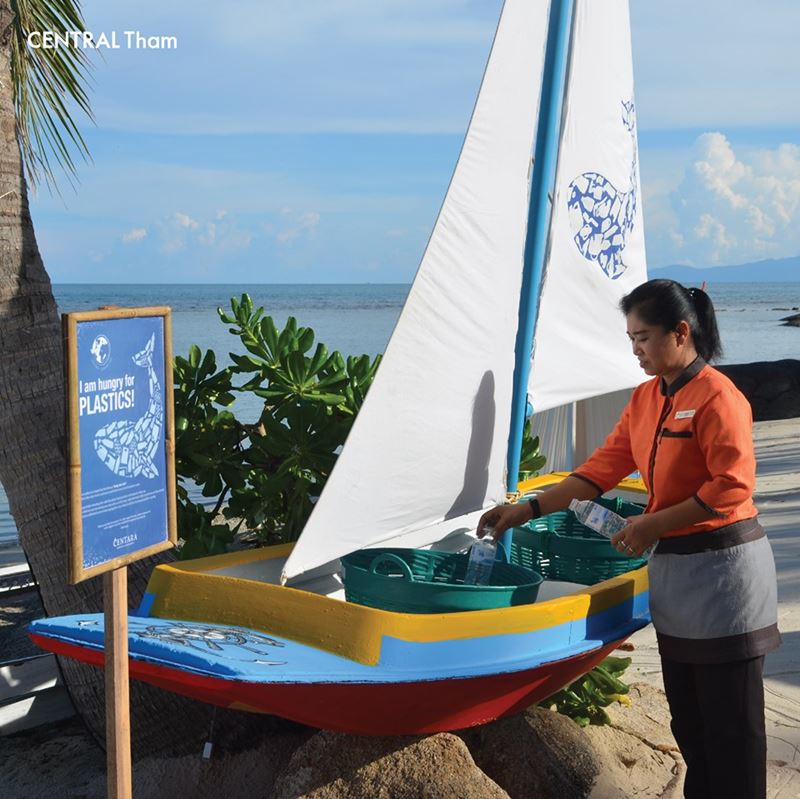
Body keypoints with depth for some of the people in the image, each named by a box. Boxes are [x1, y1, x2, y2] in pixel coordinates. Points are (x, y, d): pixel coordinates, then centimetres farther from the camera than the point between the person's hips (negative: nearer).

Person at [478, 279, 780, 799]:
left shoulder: (718, 397, -16)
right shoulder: (645, 399, 9)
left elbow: (732, 489, -21)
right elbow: (602, 468, 9)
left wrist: (653, 525, -21)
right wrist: (529, 510, 3)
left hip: (723, 568, -8)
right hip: (674, 569, 8)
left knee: (731, 722, 3)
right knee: (687, 716, 16)